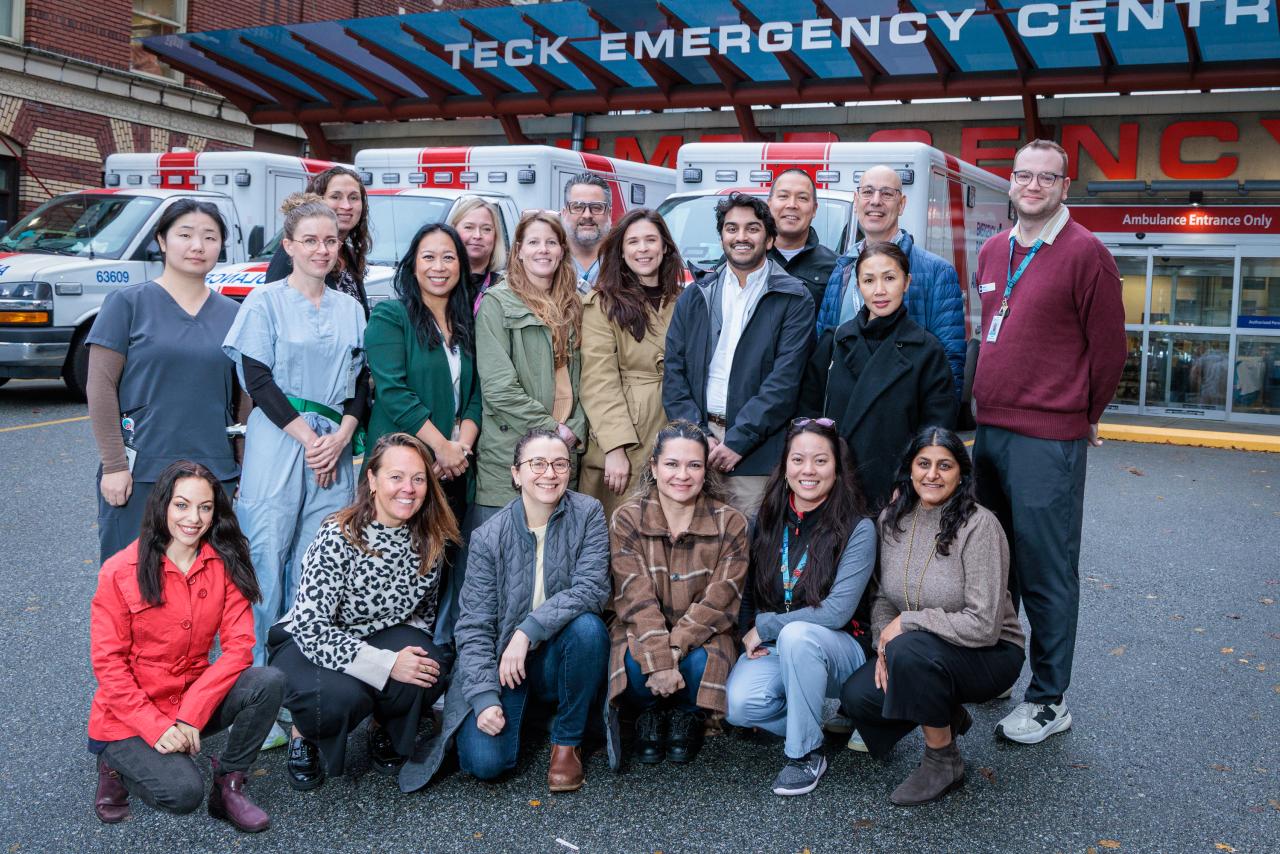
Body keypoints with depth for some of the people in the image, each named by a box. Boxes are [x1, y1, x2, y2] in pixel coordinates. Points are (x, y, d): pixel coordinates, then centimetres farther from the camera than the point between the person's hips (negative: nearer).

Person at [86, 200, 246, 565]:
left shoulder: (232, 314, 10)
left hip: (216, 475, 3)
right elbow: (101, 388, -3)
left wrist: (246, 472, 8)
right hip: (139, 475, -3)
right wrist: (114, 465, -9)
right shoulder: (128, 302, 1)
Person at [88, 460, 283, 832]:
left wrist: (190, 715, -20)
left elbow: (239, 645, -10)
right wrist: (156, 727, -20)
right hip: (129, 717, -3)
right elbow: (108, 664, -11)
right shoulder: (121, 571, -12)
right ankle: (118, 766, 7)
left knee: (269, 682, -24)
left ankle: (228, 784, -3)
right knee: (184, 792, -26)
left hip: (194, 700, 4)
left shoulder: (225, 563, -4)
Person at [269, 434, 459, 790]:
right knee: (343, 694, -36)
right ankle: (304, 735, 3)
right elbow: (311, 629, -28)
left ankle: (384, 729, 8)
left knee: (431, 673, -27)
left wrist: (412, 649, -12)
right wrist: (388, 664, -33)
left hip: (381, 638, 4)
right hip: (305, 645, -4)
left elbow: (424, 610, 9)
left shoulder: (430, 540, -8)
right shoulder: (337, 538, -25)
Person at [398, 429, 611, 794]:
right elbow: (475, 625, -8)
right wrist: (484, 697, -20)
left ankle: (567, 740, -9)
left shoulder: (588, 514, -8)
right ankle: (524, 710, 17)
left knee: (587, 626, -33)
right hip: (503, 664, 0)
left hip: (558, 659, 1)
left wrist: (528, 631, -29)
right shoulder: (489, 536, -8)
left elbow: (592, 589, -19)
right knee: (485, 762, -20)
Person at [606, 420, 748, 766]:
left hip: (702, 639, 1)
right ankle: (649, 715, 6)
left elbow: (717, 601, -12)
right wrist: (660, 661, -28)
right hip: (642, 634, 0)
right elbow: (637, 598, -16)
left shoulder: (730, 523, -5)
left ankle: (686, 717, 6)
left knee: (701, 664, -32)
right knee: (635, 664, -33)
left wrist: (674, 649, -24)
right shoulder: (627, 519, -7)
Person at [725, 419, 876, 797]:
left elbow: (837, 611, -17)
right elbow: (749, 593, 12)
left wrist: (765, 627, -14)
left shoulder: (858, 529, -11)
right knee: (740, 704, -27)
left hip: (836, 649, -3)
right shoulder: (768, 521, 3)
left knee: (797, 635, -37)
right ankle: (813, 725, 5)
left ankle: (806, 754, -17)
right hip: (771, 649, 4)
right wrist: (750, 636, -7)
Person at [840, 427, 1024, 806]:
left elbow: (983, 625, -26)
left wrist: (906, 623, -21)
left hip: (988, 653, -6)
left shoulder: (979, 525, -21)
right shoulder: (892, 519, -2)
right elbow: (883, 596, 6)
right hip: (921, 652, 6)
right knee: (856, 696, -17)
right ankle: (946, 714, 14)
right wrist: (884, 645, -12)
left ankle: (943, 761, -10)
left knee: (911, 651, -34)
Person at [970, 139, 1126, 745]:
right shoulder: (992, 252, 13)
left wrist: (1082, 418, 4)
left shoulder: (1085, 254, -8)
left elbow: (1109, 347, -5)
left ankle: (1049, 701, 12)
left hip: (1048, 440, -7)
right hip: (988, 430, 7)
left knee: (1045, 573, 0)